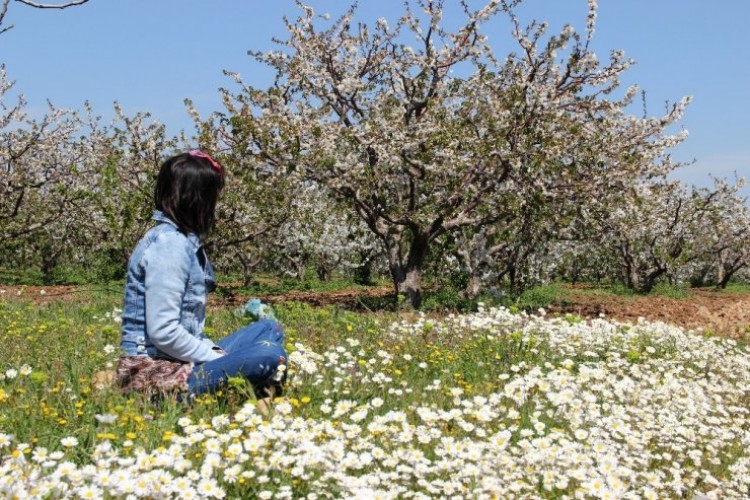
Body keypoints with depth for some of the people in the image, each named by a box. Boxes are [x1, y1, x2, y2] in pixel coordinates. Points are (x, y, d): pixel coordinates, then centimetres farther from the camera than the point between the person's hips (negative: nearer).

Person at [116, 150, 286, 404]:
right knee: (269, 357, -22)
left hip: (177, 360, 10)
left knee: (268, 330, 14)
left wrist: (214, 351, 2)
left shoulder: (186, 240, 12)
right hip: (153, 372, -10)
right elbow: (163, 332, -23)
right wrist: (221, 358, -13)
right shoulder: (169, 245, -18)